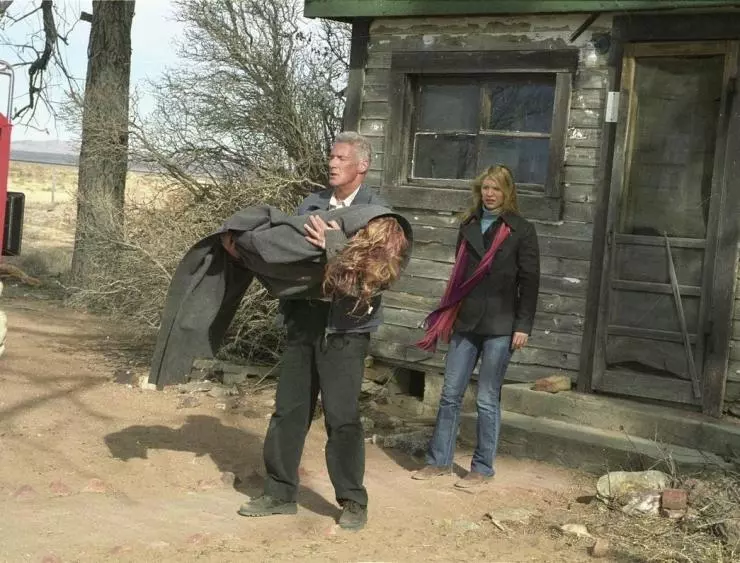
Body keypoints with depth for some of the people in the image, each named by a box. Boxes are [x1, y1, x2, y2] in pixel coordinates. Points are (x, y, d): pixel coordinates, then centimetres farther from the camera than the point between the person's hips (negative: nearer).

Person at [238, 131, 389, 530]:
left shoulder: (377, 211, -4)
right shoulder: (312, 204, 11)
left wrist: (333, 245, -29)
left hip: (345, 326, -5)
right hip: (303, 320, 5)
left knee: (342, 415, -2)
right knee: (289, 409, 11)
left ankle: (352, 501, 14)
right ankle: (280, 493, 24)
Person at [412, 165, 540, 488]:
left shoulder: (521, 230, -1)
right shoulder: (469, 226, 12)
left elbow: (529, 281, -4)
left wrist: (523, 326, -10)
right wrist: (448, 317, 14)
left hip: (499, 327, -4)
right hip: (465, 323, 4)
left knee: (487, 400, 2)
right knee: (450, 394, 5)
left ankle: (482, 468, 13)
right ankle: (439, 461, 15)